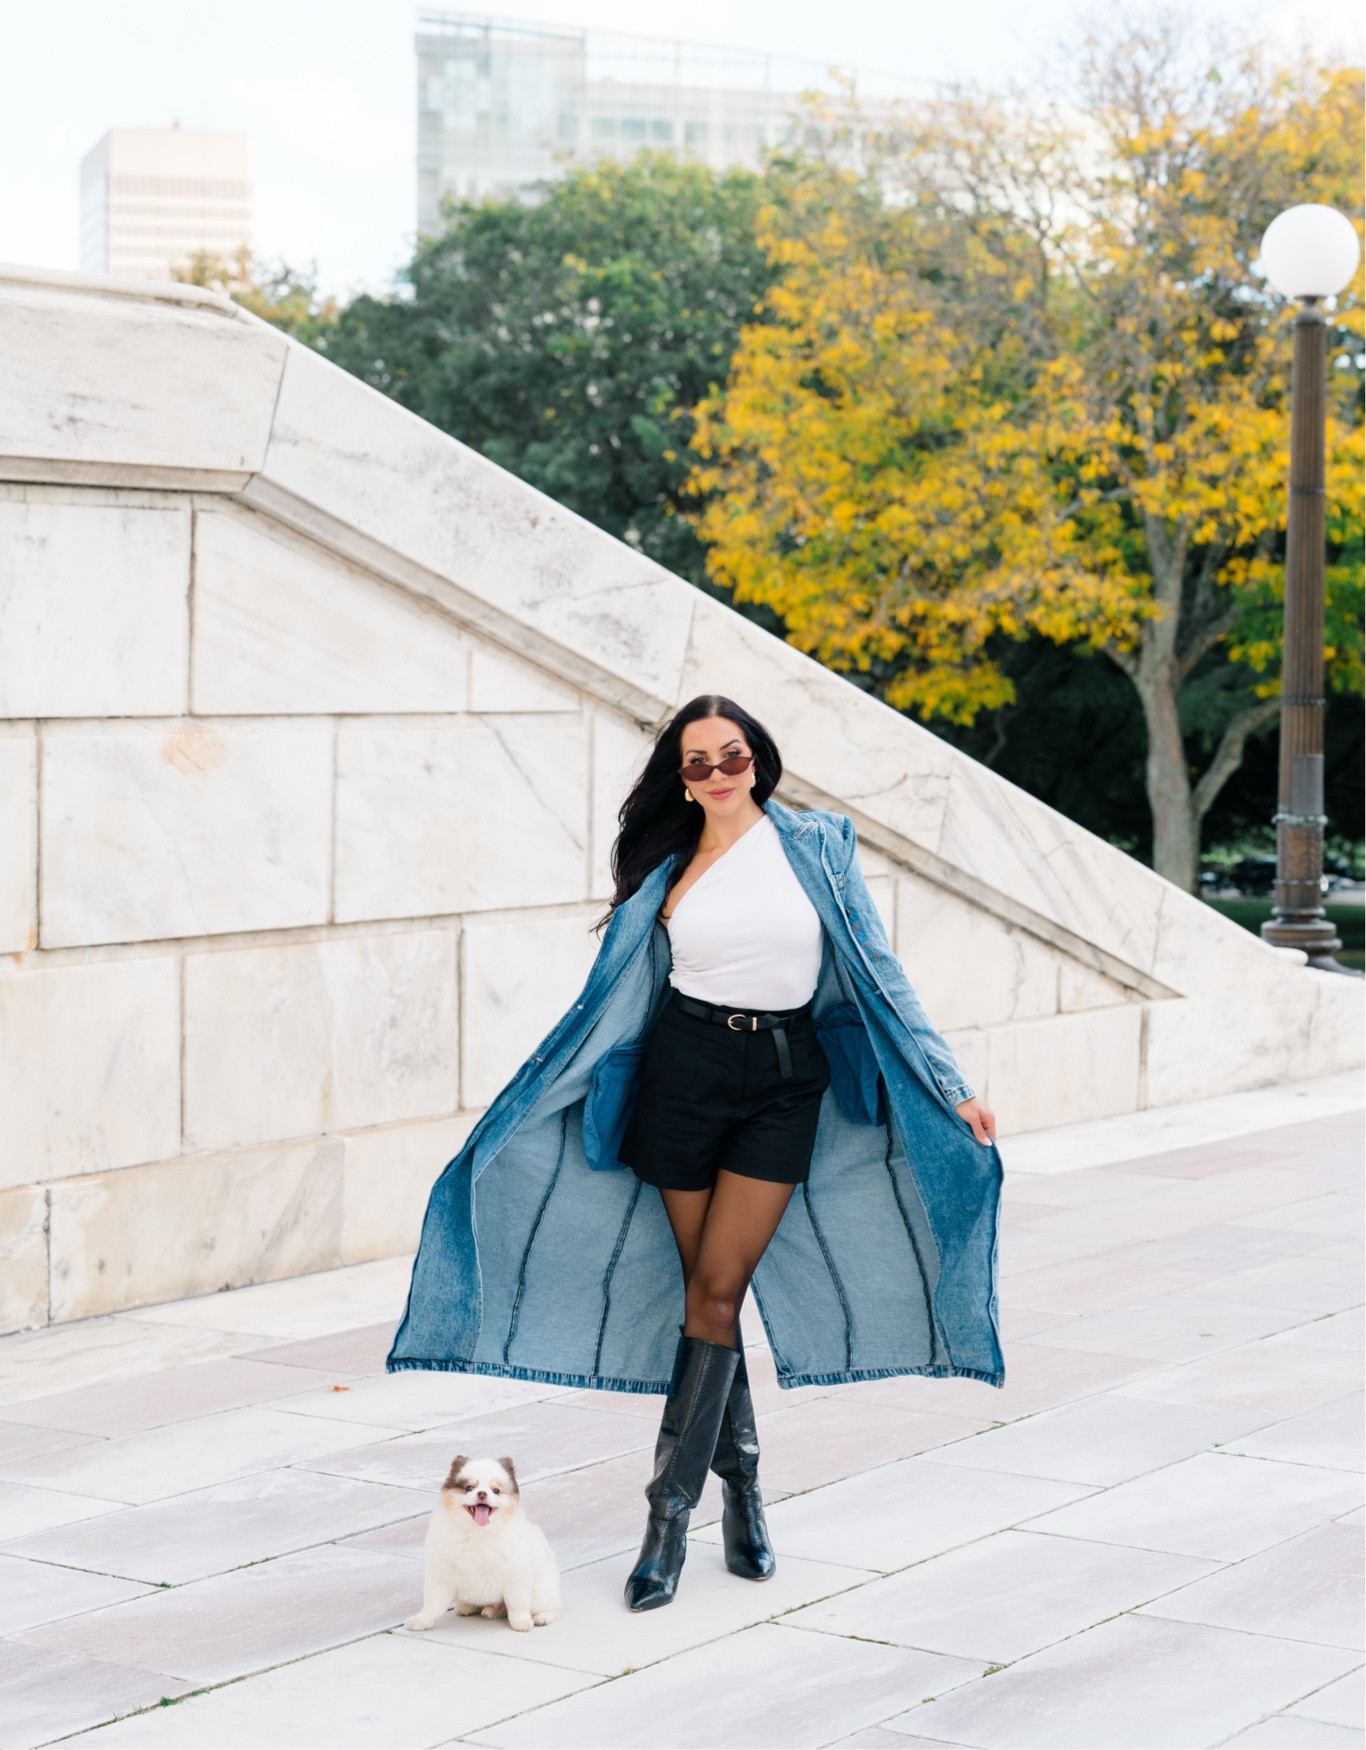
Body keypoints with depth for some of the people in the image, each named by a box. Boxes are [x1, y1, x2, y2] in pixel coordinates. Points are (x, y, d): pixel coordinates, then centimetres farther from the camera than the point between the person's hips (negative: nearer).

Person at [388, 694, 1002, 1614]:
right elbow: (610, 999, 11)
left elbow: (878, 971, 3)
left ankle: (670, 1512, -3)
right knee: (706, 1290, 5)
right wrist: (516, 1114, 11)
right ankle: (743, 1488, 20)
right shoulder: (668, 874, 6)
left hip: (786, 1085, -1)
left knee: (716, 1293, -6)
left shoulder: (816, 846, 2)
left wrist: (949, 1085, -1)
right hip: (682, 1072, 2)